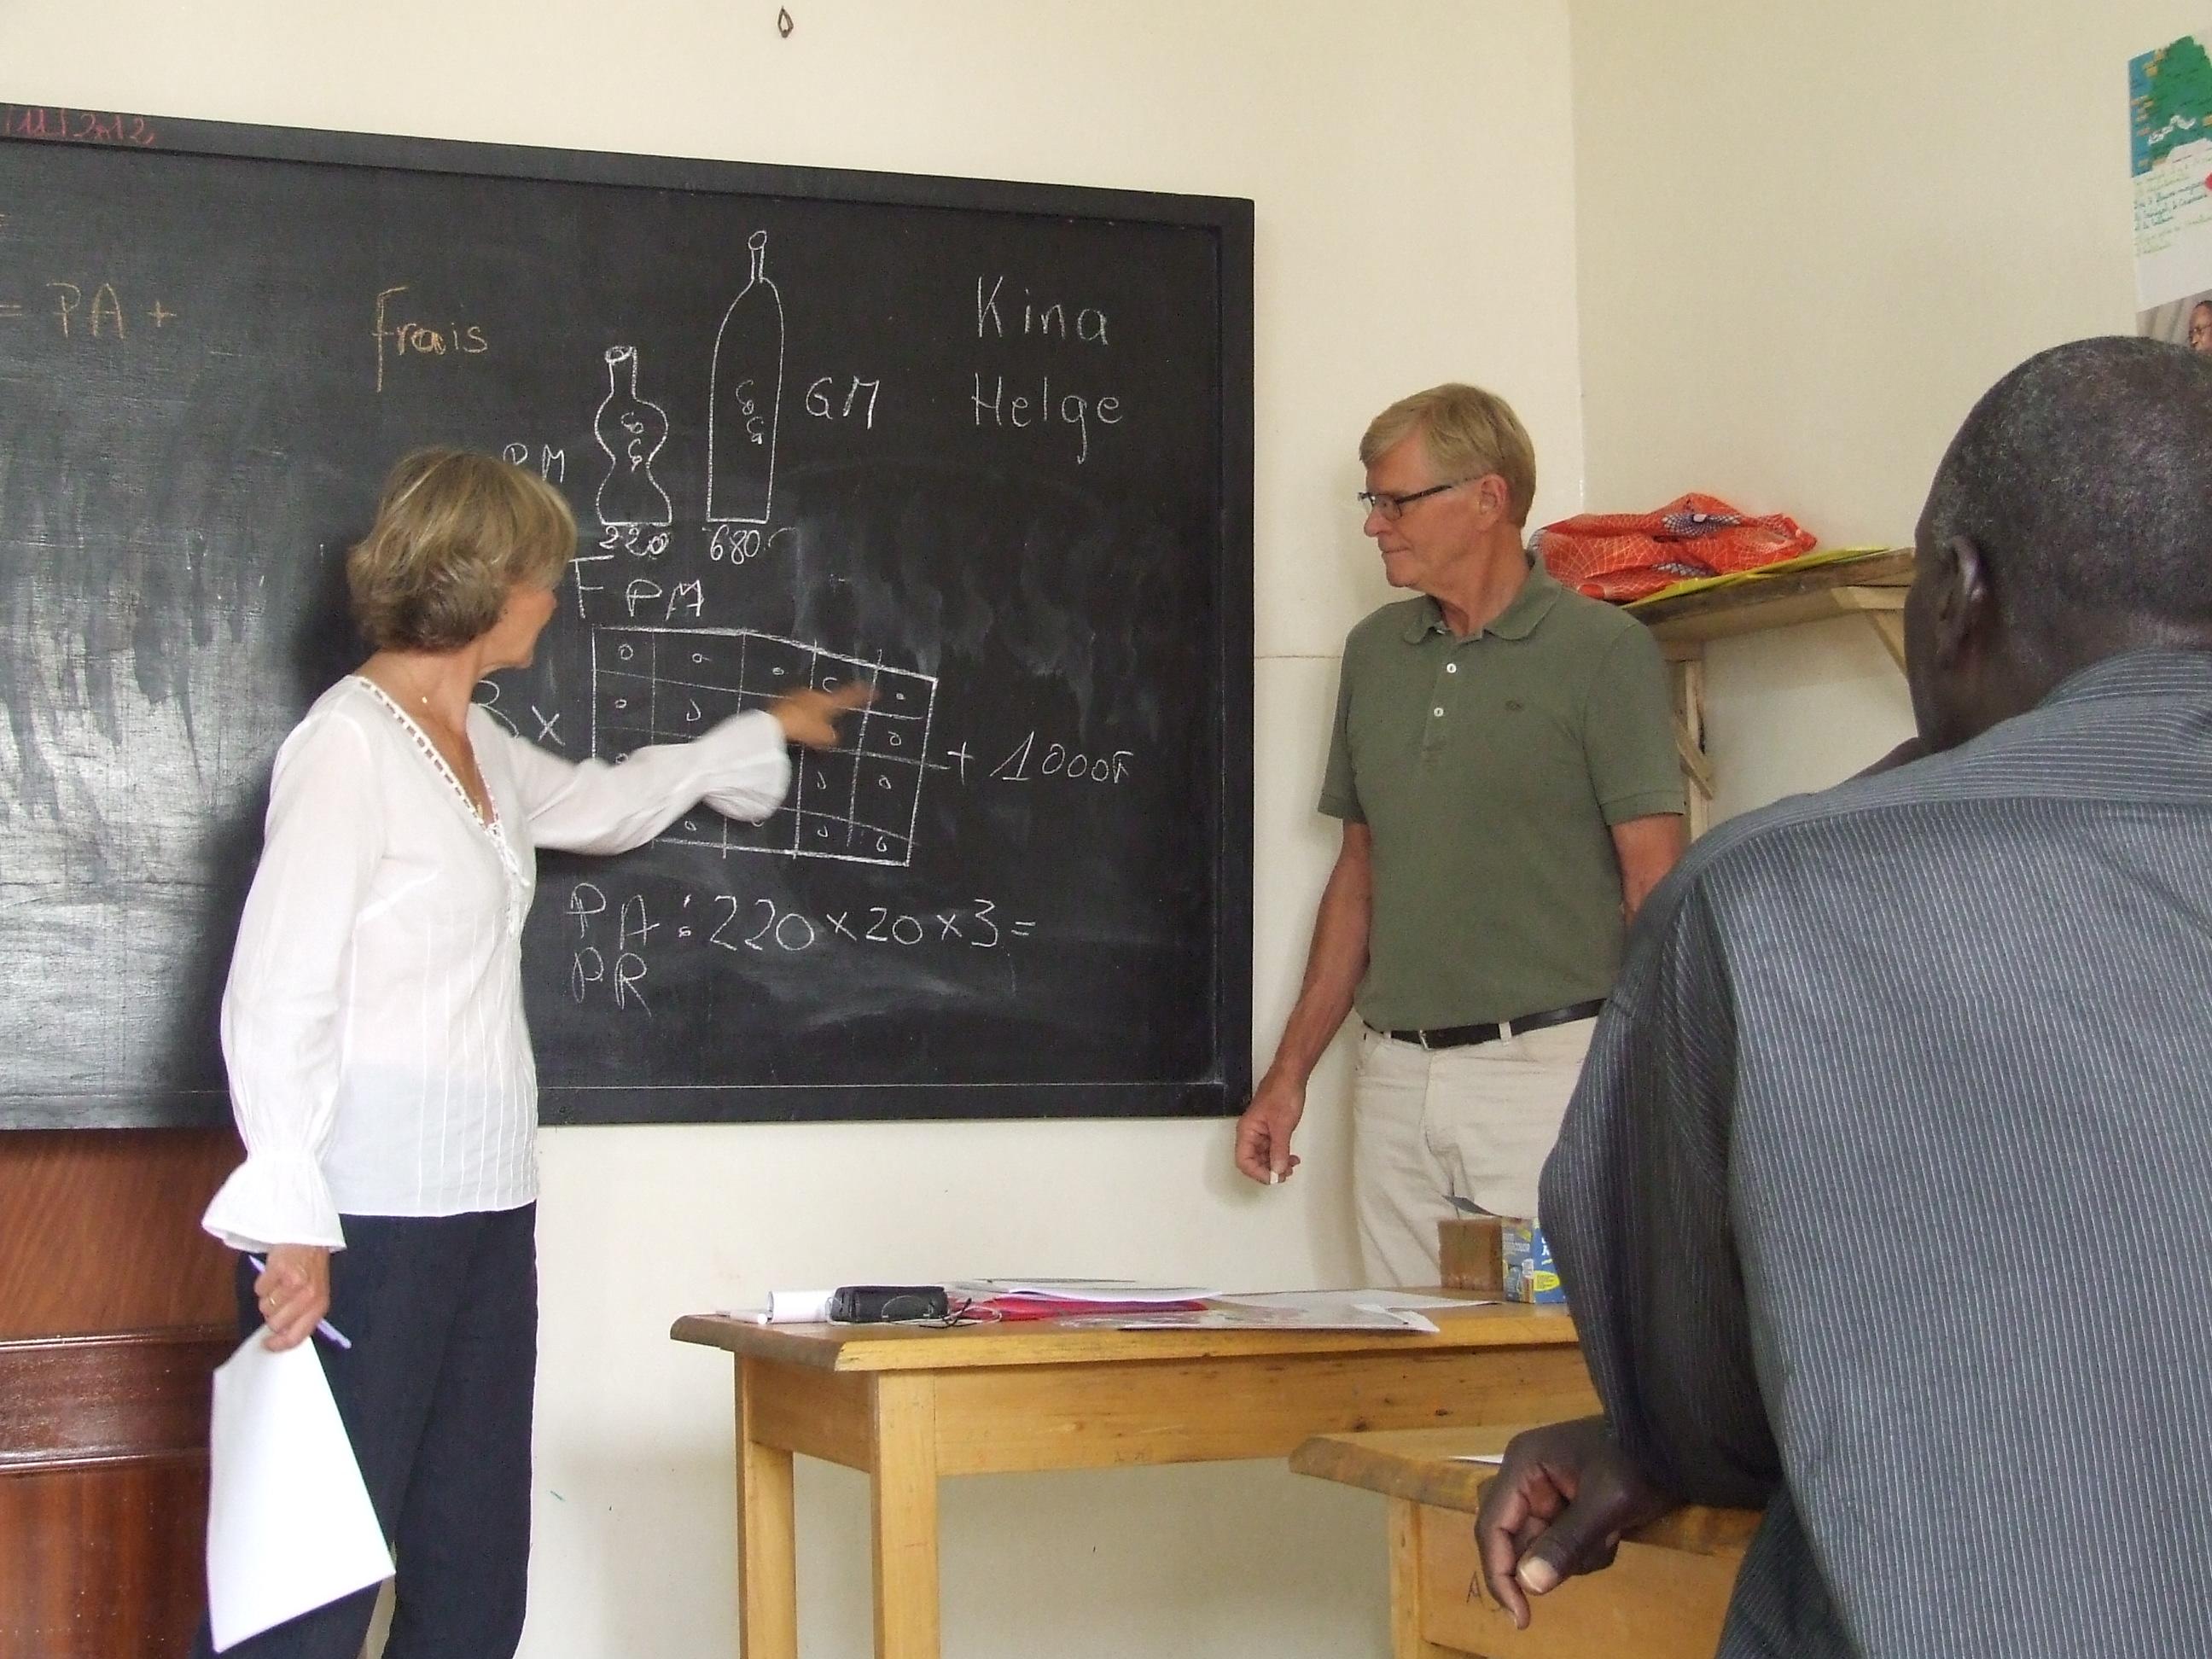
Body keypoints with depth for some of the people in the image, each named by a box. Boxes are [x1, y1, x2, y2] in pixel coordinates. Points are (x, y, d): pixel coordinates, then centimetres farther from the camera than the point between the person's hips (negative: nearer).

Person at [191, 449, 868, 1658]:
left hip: (484, 1207, 9)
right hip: (366, 1225, -9)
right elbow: (274, 1004, -16)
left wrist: (765, 733, 47)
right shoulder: (349, 743, -12)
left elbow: (602, 805, 36)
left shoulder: (473, 744, 15)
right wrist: (288, 1224, -21)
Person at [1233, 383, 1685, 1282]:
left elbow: (1655, 879, -8)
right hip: (1395, 1078, 6)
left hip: (1548, 1071, -5)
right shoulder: (1375, 651, 14)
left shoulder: (1601, 651, -4)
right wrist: (1291, 1066, 15)